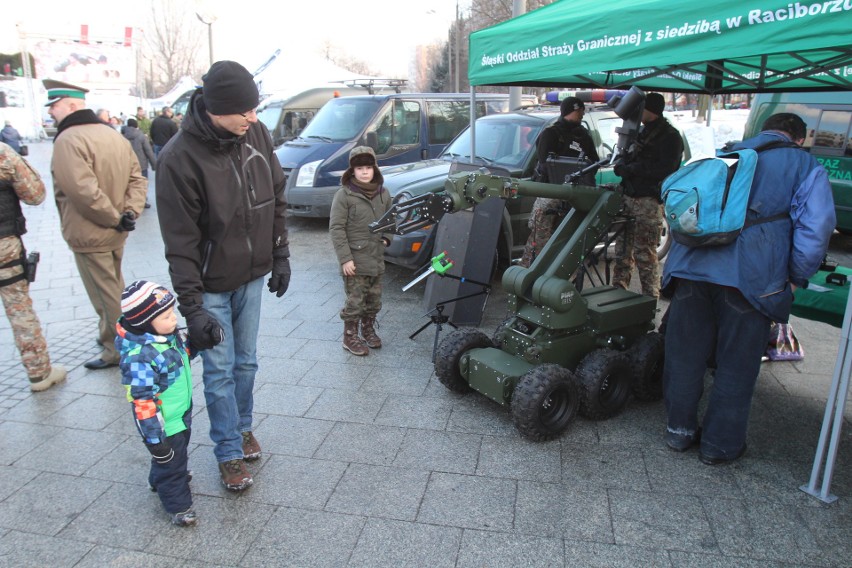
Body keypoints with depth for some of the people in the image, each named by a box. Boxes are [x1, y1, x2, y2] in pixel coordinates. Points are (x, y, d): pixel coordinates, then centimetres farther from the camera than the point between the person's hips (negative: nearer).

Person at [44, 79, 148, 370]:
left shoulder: (68, 140, -20)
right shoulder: (114, 135, 8)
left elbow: (83, 191, -30)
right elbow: (136, 178, 7)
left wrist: (114, 219, -18)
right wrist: (129, 213, -3)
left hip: (90, 236, -9)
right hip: (115, 234, 9)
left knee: (106, 296, 5)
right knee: (115, 288, 22)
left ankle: (116, 350, 19)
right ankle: (111, 336, 40)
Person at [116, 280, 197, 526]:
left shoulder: (167, 335, -8)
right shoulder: (140, 357, -34)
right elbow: (143, 402, -30)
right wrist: (155, 439, -25)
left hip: (181, 415, 9)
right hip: (165, 425, -9)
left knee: (179, 454, 30)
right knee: (170, 461, 11)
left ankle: (160, 482, 57)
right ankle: (178, 505, 32)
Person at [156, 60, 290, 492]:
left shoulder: (256, 134, -5)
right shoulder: (180, 157, -21)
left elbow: (276, 199, 8)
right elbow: (180, 241, -18)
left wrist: (280, 257, 9)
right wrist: (192, 306, -18)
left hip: (252, 277, 5)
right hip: (211, 285, -5)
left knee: (246, 362, 18)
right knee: (220, 371, 5)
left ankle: (242, 427, 39)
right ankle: (230, 453, 22)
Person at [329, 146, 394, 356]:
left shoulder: (383, 193, 6)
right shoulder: (344, 195, -10)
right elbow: (336, 228, -12)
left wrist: (386, 236, 5)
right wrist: (345, 258, -16)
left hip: (377, 259, 5)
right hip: (355, 260, -5)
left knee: (374, 300, 16)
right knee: (355, 301, 0)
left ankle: (368, 330, 36)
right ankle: (350, 337, 18)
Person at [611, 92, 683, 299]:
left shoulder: (670, 136, -5)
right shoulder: (642, 132, 21)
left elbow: (665, 170, -16)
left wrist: (630, 169, -17)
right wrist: (623, 163, 4)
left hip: (649, 202, -8)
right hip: (629, 197, 8)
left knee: (644, 254, -7)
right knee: (622, 250, 12)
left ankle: (650, 299, 2)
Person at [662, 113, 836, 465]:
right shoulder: (806, 167, 13)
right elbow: (815, 227, -1)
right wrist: (796, 278, 8)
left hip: (691, 265, 4)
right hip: (751, 275, -4)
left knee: (685, 354, 15)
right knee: (736, 365, 10)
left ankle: (680, 430, 29)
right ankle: (719, 444, 22)